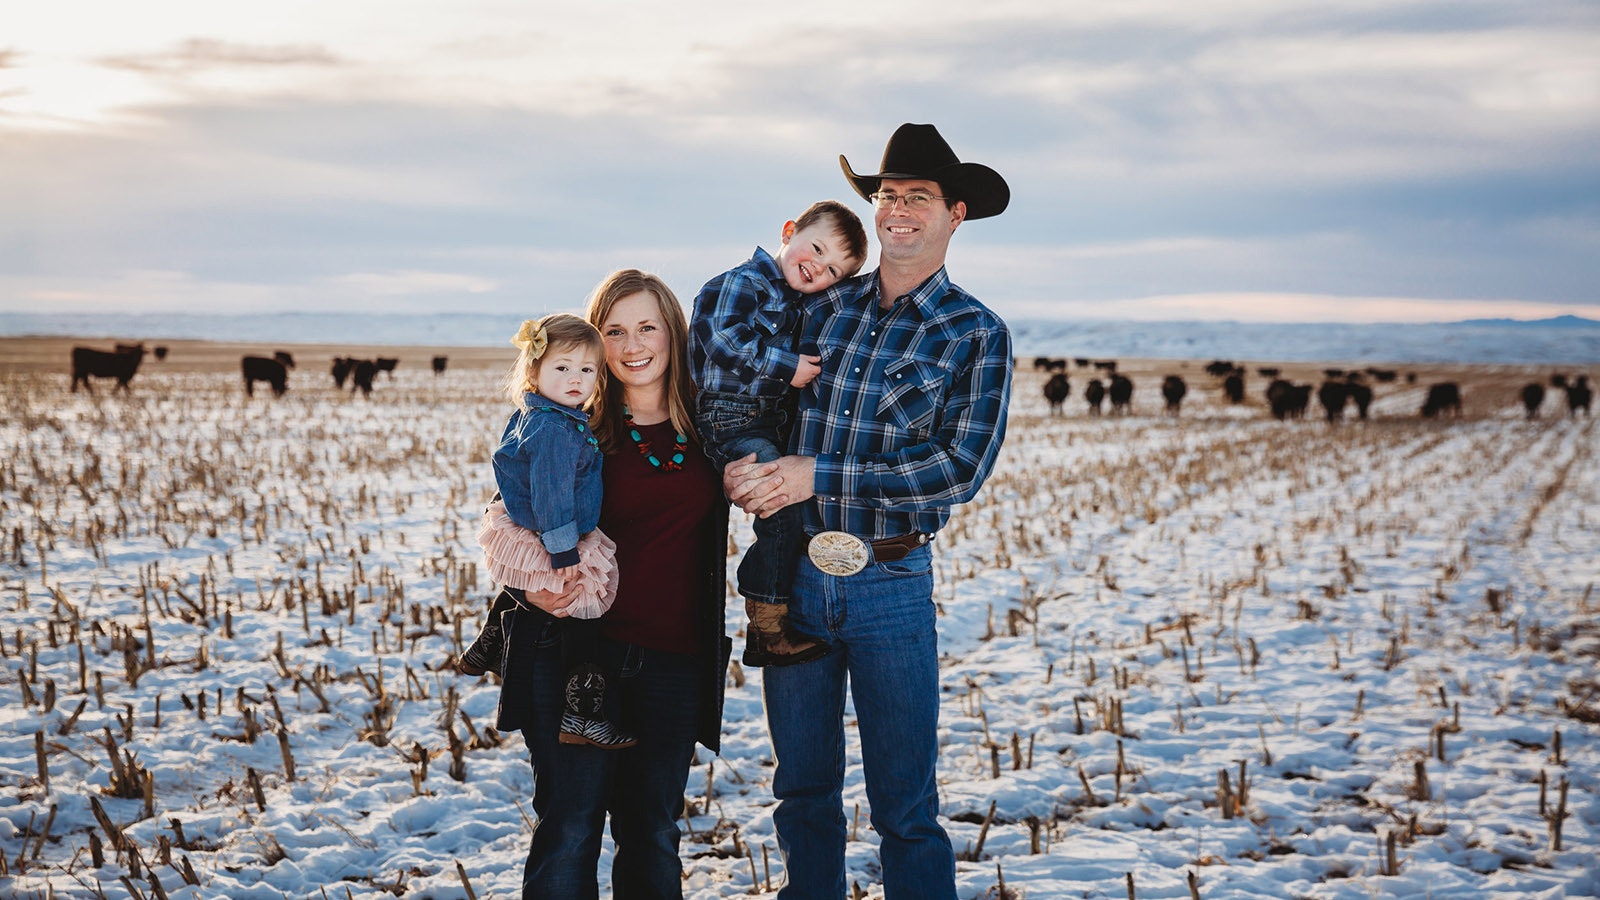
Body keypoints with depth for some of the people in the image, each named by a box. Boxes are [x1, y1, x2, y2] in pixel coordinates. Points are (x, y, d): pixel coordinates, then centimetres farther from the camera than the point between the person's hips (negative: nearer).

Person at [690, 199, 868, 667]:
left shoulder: (796, 304, 19)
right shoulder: (743, 282, -8)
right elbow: (723, 339, -22)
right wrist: (787, 367, -17)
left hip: (773, 422, 10)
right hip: (732, 418, -10)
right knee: (783, 501, -22)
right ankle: (767, 628, -17)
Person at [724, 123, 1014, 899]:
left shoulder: (977, 334, -3)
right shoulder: (822, 308, 7)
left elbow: (962, 469, -13)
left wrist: (819, 475, -16)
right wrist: (744, 465, -8)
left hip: (891, 584, -3)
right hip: (792, 574, 3)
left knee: (905, 807, 2)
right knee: (802, 793, 13)